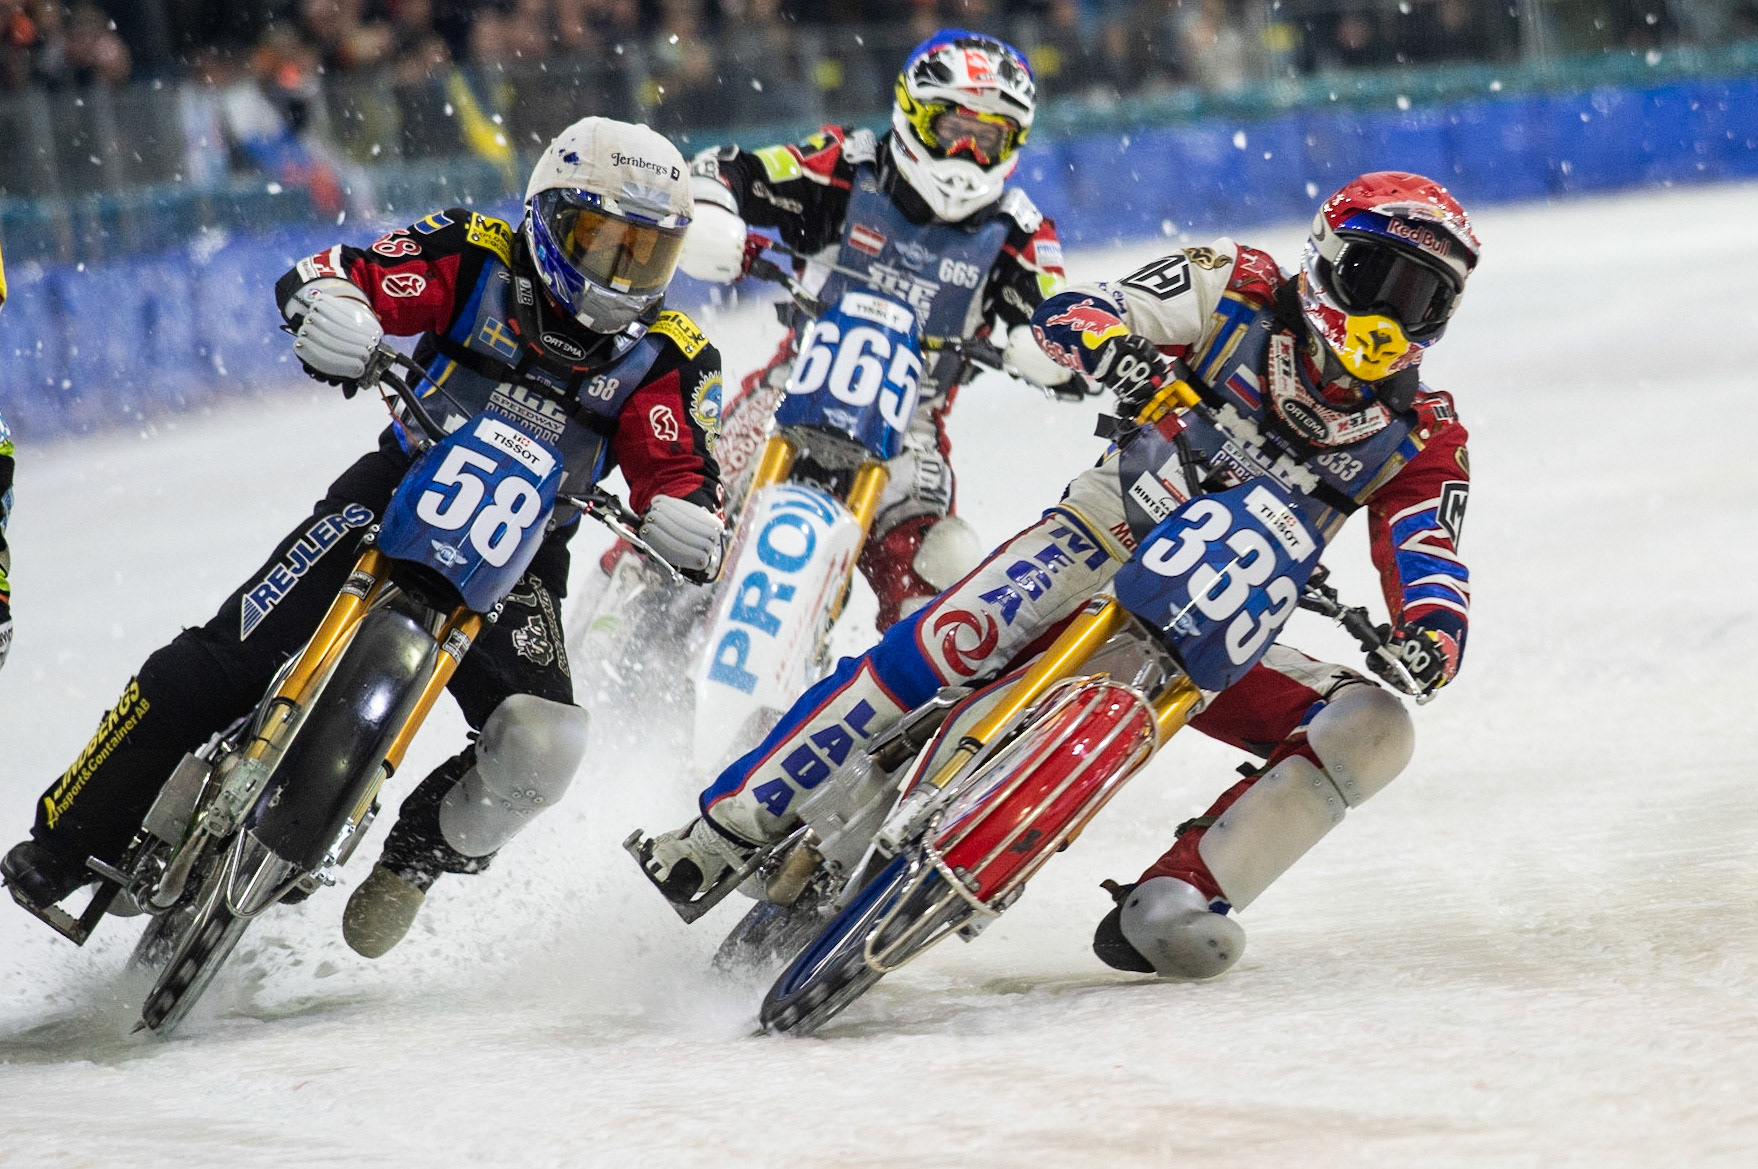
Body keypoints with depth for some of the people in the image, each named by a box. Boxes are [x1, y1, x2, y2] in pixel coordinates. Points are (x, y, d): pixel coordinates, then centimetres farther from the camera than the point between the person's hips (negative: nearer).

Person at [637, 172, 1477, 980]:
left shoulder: (1420, 438, 2)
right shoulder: (1239, 291, -2)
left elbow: (1429, 553, -11)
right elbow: (1067, 314, -9)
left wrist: (1432, 628, -35)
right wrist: (1110, 345, -34)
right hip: (1107, 546, -3)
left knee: (1371, 728, -18)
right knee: (956, 639, -31)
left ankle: (1169, 904, -25)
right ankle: (734, 822, -24)